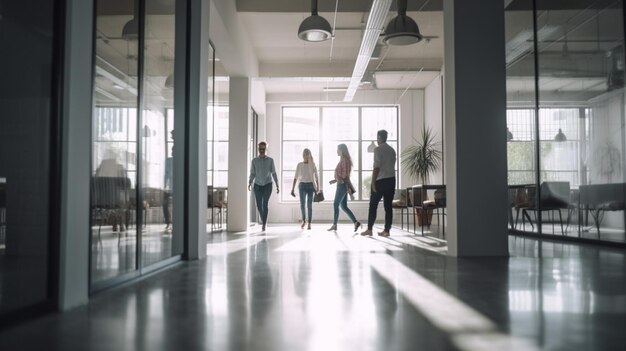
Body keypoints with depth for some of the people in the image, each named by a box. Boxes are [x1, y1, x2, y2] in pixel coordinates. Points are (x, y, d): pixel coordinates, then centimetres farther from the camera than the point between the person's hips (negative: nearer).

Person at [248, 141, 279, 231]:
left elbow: (274, 173, 2)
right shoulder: (254, 160, 1)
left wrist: (277, 186, -3)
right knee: (259, 205, 3)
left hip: (267, 185, -2)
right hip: (257, 185, 2)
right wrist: (249, 184, -13)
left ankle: (264, 224, -11)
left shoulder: (270, 160, -1)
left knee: (265, 204, -15)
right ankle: (264, 220, 30)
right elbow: (252, 174, 2)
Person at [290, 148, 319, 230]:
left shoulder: (313, 165, 2)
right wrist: (292, 189, 1)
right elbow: (296, 177, 6)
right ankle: (304, 220, 14)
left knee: (309, 205, -4)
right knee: (302, 204, -10)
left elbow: (316, 177, 2)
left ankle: (309, 223, 4)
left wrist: (318, 188, -5)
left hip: (310, 185, -1)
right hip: (302, 185, 1)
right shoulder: (299, 165, 5)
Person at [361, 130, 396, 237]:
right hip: (391, 180, 6)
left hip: (380, 180, -6)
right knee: (388, 206, 5)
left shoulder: (378, 149, -9)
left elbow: (376, 167, -15)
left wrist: (373, 182, -13)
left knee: (373, 205, 2)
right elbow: (392, 166, 15)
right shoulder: (392, 150, 13)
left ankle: (369, 229, 5)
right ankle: (386, 230, 6)